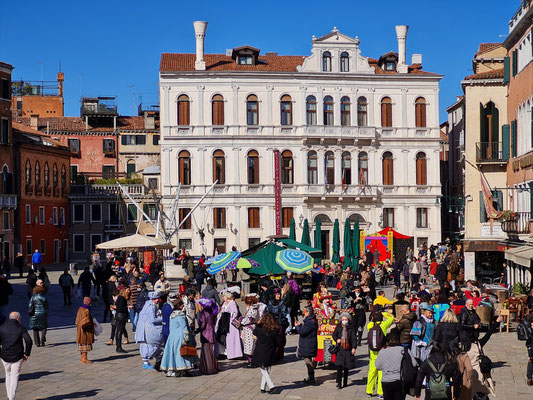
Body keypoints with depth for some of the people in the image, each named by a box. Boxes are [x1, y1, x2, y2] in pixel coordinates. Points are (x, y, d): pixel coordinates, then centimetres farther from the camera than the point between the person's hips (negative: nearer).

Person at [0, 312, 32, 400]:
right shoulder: (21, 328, -3)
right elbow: (28, 341, -14)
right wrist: (27, 353, -6)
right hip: (17, 356, -2)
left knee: (8, 375, 20)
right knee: (14, 377, 4)